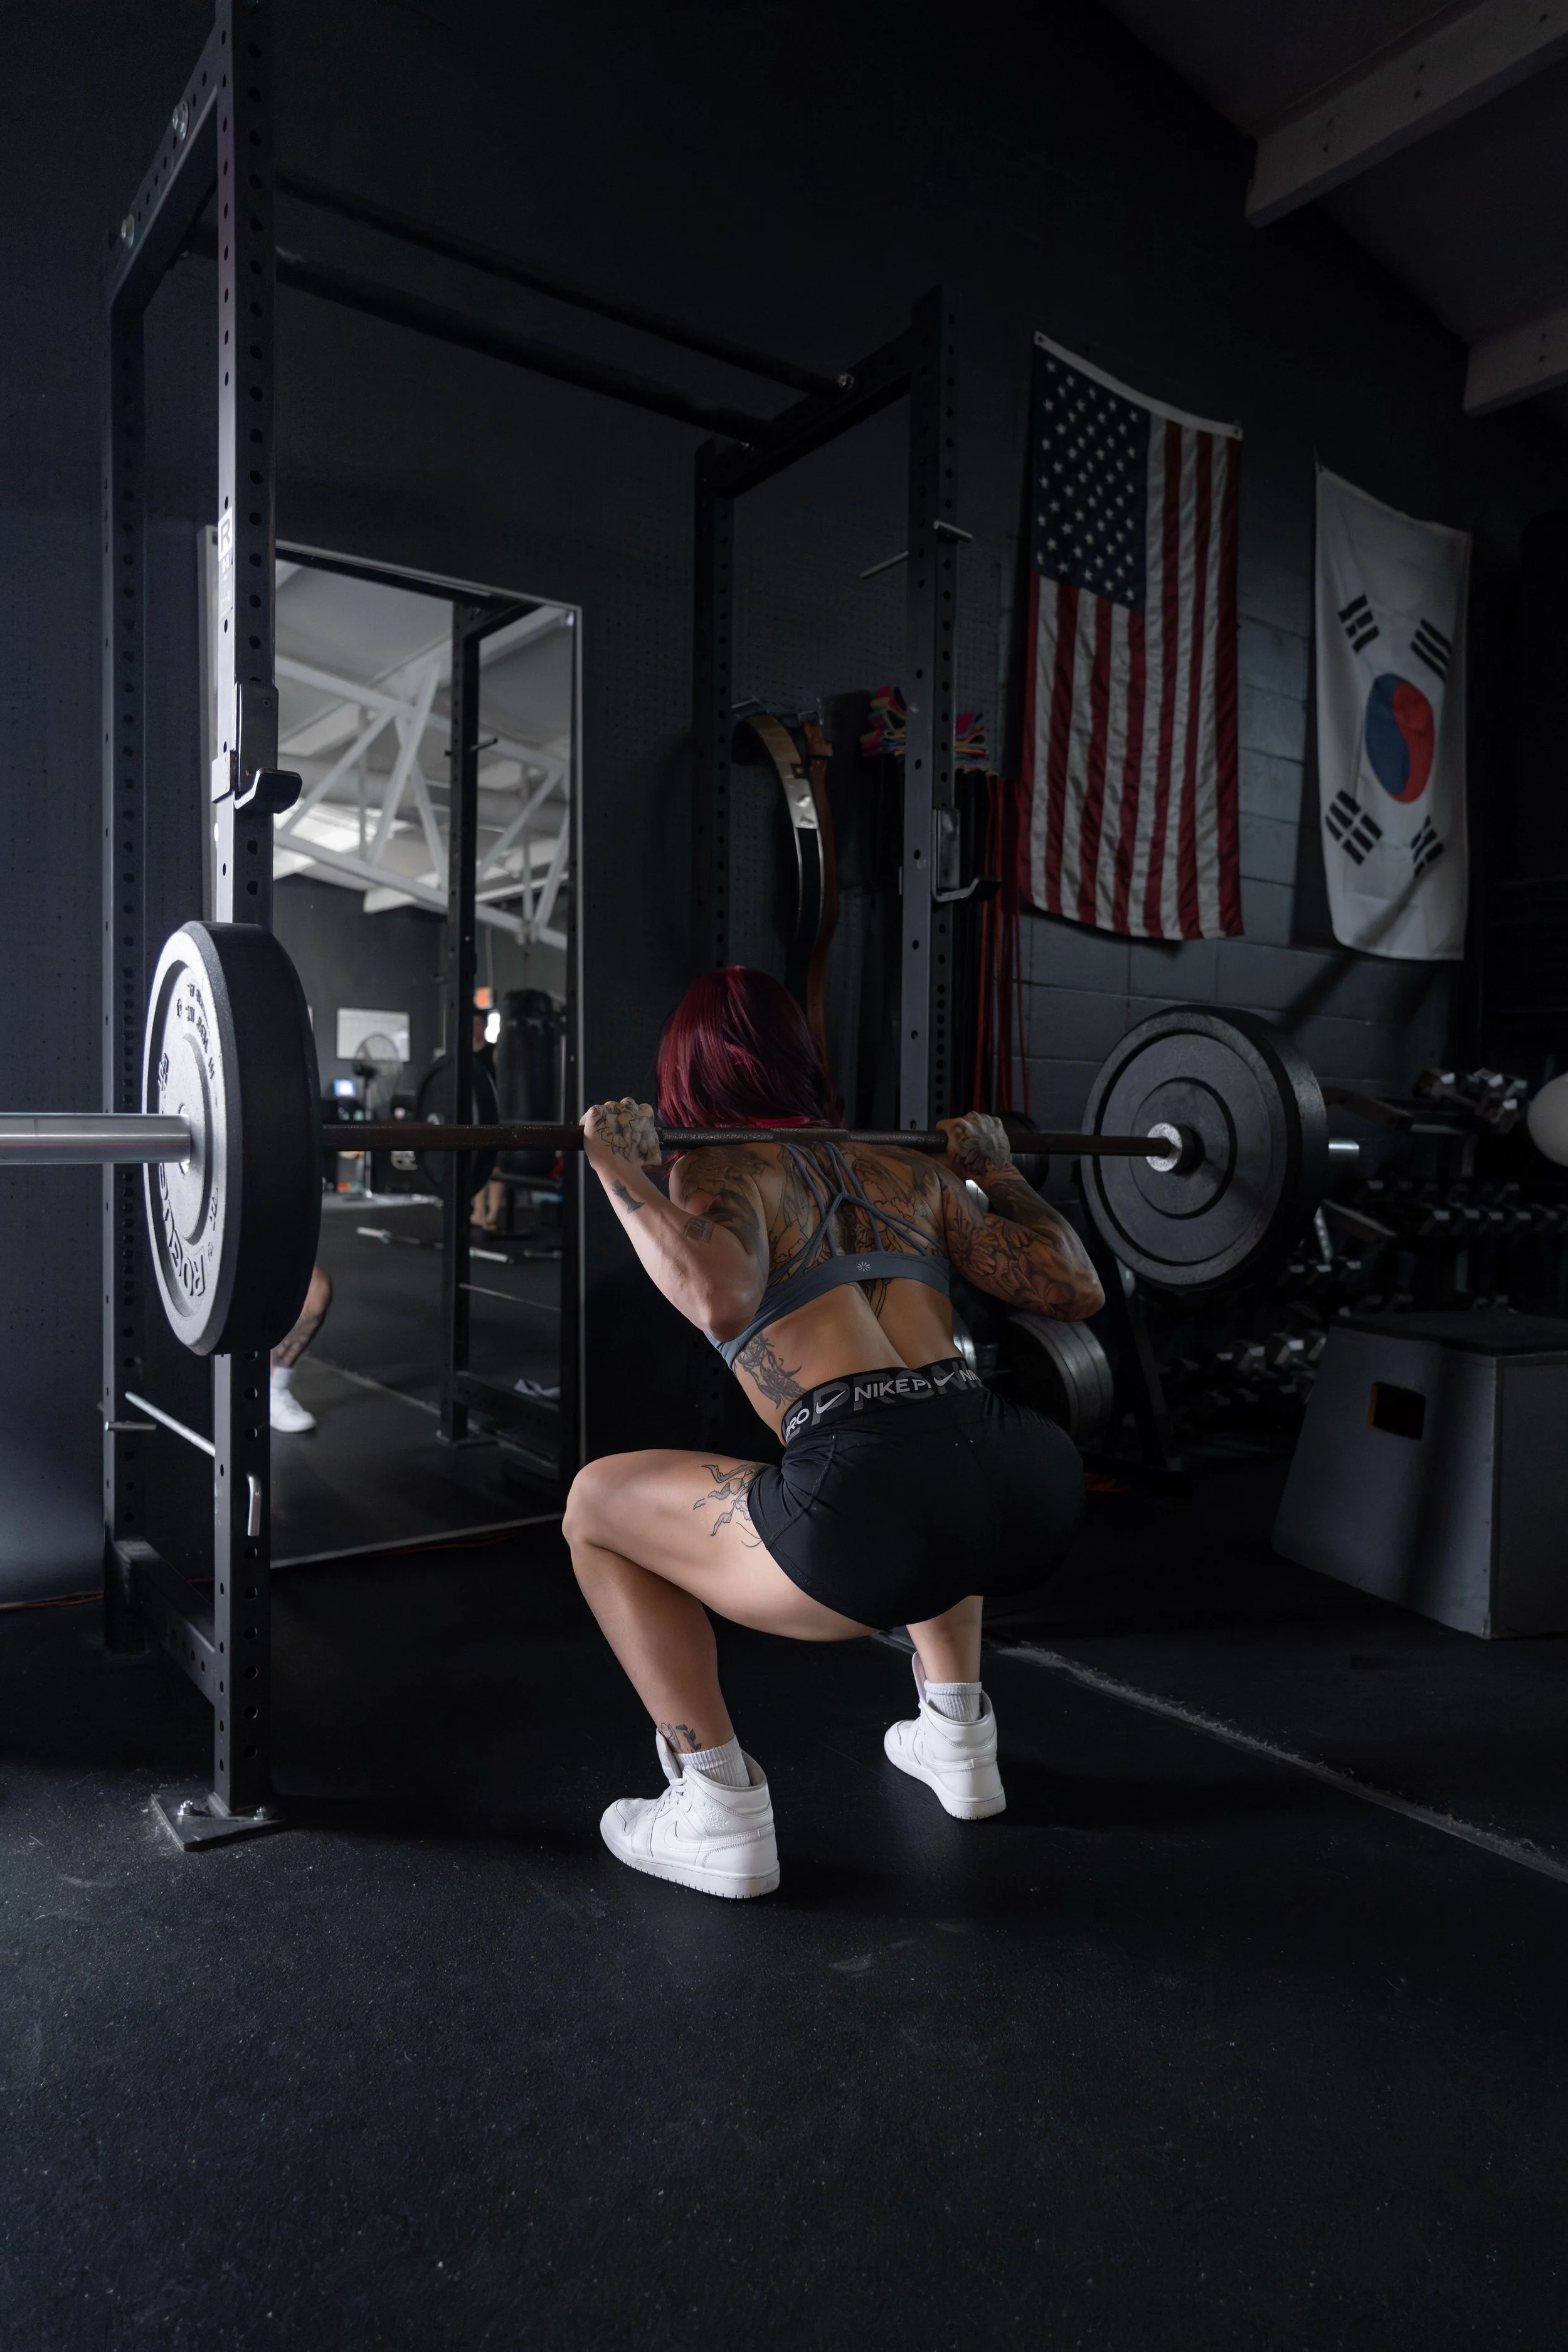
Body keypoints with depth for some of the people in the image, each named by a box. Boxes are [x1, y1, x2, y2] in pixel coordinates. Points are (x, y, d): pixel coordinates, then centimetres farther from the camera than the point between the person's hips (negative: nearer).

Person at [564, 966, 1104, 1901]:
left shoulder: (721, 1167, 7)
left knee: (599, 1502, 17)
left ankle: (720, 1815, 16)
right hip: (1032, 1490, 7)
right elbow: (1075, 1286, 18)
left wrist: (620, 1170, -3)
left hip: (881, 1526, -6)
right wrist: (996, 1167, 31)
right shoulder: (909, 1165, 21)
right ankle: (959, 1738, 41)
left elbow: (723, 1302, -16)